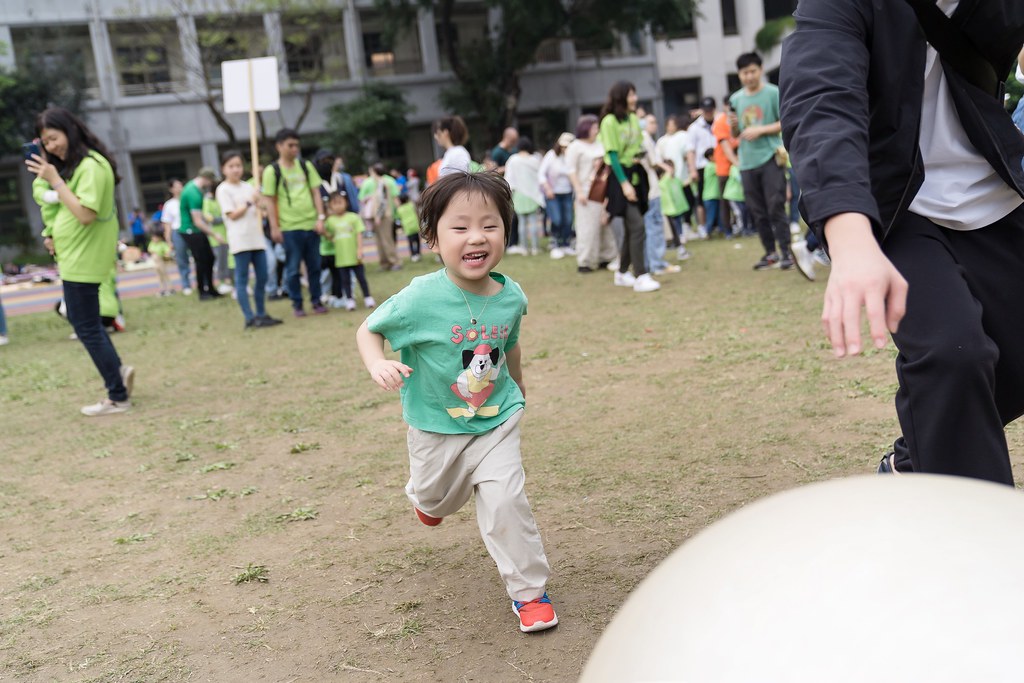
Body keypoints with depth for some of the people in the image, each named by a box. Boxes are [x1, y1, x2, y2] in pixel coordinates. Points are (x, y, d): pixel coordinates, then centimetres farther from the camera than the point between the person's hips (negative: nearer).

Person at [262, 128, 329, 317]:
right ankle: (297, 304, 13)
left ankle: (316, 301, 18)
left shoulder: (306, 166, 10)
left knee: (314, 266, 7)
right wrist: (274, 228, -7)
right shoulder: (272, 171, -1)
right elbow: (270, 201, -2)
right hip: (289, 227, -3)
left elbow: (316, 192, 10)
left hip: (311, 224, 3)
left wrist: (320, 217, 0)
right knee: (293, 268, 3)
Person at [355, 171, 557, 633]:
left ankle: (528, 591, 9)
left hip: (497, 421, 1)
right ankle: (425, 495, 62)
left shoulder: (511, 296, -14)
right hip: (437, 426, -1)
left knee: (505, 503, -11)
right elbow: (368, 329, -12)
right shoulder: (422, 299, -27)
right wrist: (377, 365, -32)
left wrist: (518, 389, 21)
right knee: (437, 498, 23)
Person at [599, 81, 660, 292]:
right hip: (620, 175, -7)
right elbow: (612, 155, -14)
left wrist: (640, 155, 4)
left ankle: (622, 273, 23)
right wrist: (624, 183, -19)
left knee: (630, 227, 11)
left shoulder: (634, 118, 12)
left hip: (636, 174, 8)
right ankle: (640, 277, -13)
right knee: (637, 225, -15)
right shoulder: (609, 121, -10)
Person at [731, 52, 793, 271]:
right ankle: (770, 252, 18)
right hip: (747, 162, 5)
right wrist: (734, 126, -5)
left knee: (775, 207, -9)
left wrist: (760, 130, -15)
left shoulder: (773, 93, -2)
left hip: (770, 157, -5)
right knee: (757, 211, 8)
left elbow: (786, 123, -5)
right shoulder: (736, 99, 11)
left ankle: (785, 251, -2)